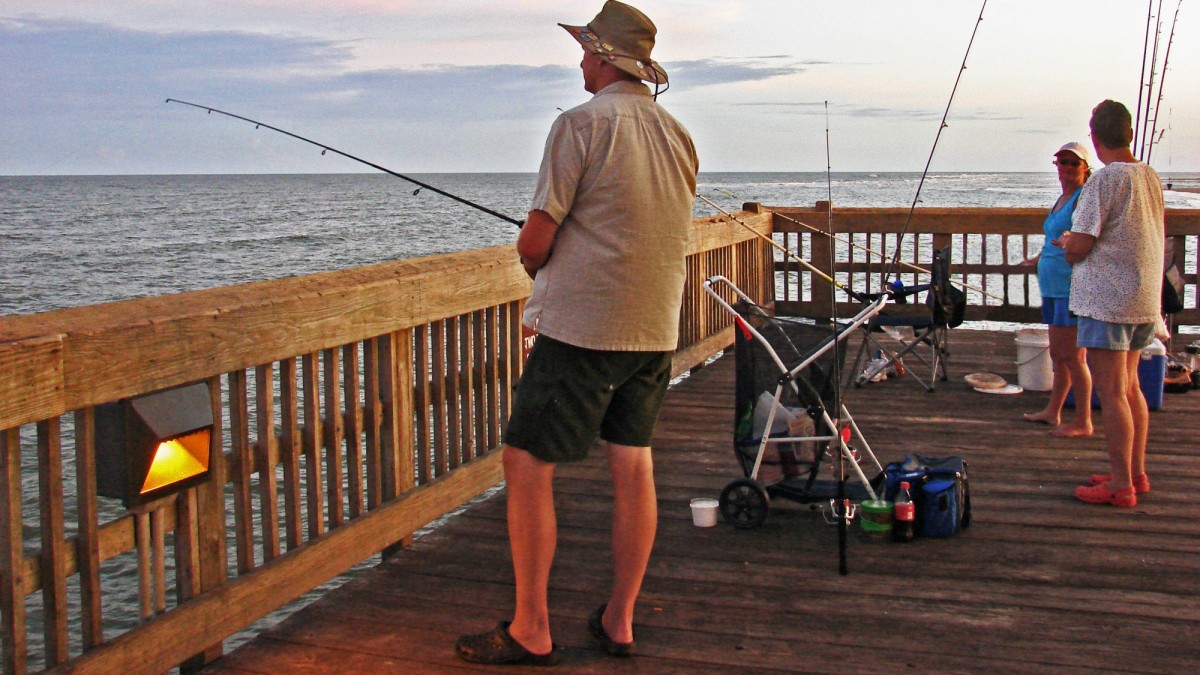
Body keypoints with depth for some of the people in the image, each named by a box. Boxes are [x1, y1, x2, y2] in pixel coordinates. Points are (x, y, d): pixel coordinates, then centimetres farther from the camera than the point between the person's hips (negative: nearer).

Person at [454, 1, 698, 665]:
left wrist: (532, 263, 11)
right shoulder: (678, 135, 12)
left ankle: (530, 631, 4)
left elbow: (535, 241, -13)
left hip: (581, 327, -8)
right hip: (655, 329, 8)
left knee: (527, 464, 0)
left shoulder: (581, 124, -10)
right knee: (633, 466, 11)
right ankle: (619, 620, 18)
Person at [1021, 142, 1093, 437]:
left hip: (1074, 288, -10)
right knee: (1058, 355, 16)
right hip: (1055, 288, 10)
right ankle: (1053, 412, 26)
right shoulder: (1062, 199, 17)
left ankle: (1083, 422, 0)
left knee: (1073, 357, -6)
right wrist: (1042, 257, 41)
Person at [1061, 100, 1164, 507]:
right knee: (1130, 388, 17)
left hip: (1107, 300, -9)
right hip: (1145, 300, 9)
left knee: (1111, 393, -5)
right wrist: (1079, 245, 21)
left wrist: (1067, 246, 6)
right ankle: (1135, 473, 24)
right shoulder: (1151, 177, 10)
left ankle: (1120, 485, -2)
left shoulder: (1106, 179, -16)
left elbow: (1078, 247, -17)